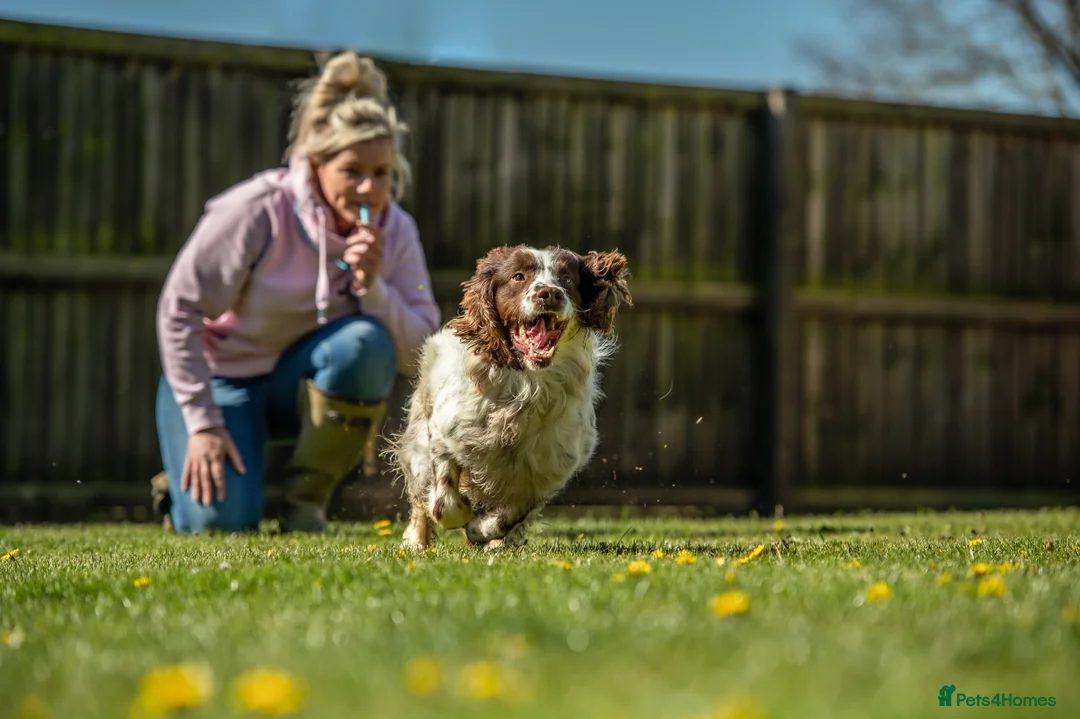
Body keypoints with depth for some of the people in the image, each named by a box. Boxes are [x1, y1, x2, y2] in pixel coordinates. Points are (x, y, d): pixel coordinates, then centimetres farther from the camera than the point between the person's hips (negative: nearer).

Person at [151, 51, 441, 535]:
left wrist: (372, 286, -30)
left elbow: (418, 355, -13)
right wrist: (202, 423, -19)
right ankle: (185, 485, 14)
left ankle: (306, 500, -13)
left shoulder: (395, 231, -9)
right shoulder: (258, 211, -22)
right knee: (222, 520, -26)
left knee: (365, 341, -31)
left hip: (300, 382, 4)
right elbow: (180, 309, -17)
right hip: (222, 375, -4)